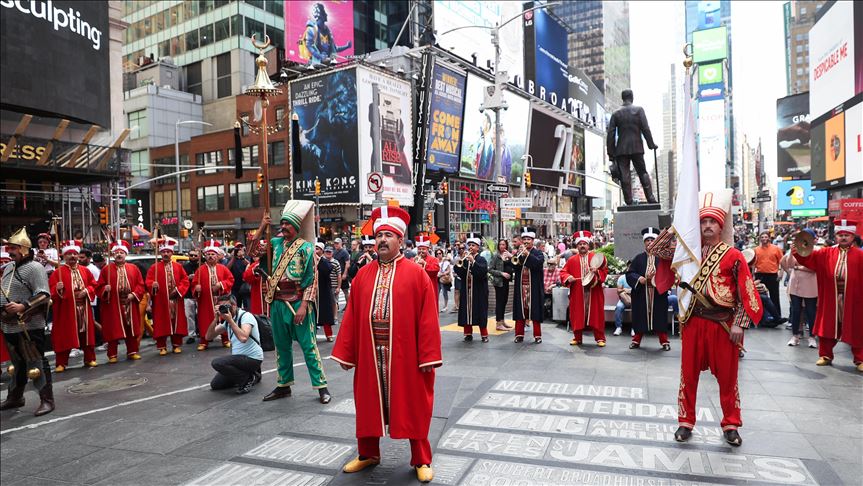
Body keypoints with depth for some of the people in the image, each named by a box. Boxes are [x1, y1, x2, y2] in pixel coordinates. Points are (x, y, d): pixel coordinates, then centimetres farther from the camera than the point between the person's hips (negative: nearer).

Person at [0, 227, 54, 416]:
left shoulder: (34, 267, -11)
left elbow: (44, 296, -18)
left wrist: (22, 307, -26)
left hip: (29, 326, -8)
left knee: (36, 363, -4)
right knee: (16, 363, 20)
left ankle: (47, 400, 2)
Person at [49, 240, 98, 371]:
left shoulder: (85, 270, 10)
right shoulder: (58, 272, -2)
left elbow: (93, 285, 11)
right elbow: (52, 292, -7)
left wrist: (86, 291, -8)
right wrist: (58, 289, -27)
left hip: (84, 309, 4)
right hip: (66, 310, -3)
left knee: (87, 333, 9)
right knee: (64, 336, -1)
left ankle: (89, 359, 19)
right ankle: (61, 363, 7)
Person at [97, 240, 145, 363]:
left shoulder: (133, 268, 8)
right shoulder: (106, 269, 3)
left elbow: (141, 285, 5)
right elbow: (99, 287, 2)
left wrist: (134, 294, -10)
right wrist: (105, 289, -19)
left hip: (130, 305, 2)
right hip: (113, 306, -2)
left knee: (131, 329, 8)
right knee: (113, 331, 1)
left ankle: (132, 352, 19)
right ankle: (112, 355, 10)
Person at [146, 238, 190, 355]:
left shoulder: (178, 266, 8)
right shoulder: (154, 268, 2)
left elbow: (185, 280, 5)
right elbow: (148, 281, -3)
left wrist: (178, 290, -9)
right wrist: (152, 285, -24)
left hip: (176, 300, 2)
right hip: (160, 302, -2)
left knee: (177, 322, 6)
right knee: (161, 324, 1)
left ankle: (177, 345, 17)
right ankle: (162, 347, 11)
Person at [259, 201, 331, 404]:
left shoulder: (305, 247, -8)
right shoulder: (276, 243, 9)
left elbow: (311, 280, -11)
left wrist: (303, 306, -17)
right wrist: (261, 228, 10)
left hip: (297, 303, -6)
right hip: (277, 303, 6)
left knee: (308, 345, -2)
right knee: (281, 346, 15)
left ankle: (321, 386, 6)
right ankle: (284, 385, 27)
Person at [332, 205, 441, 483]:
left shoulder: (416, 274, -5)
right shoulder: (363, 275, 5)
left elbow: (427, 318, -8)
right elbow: (351, 317, 6)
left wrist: (428, 355, -11)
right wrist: (345, 353, 4)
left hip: (405, 354, -3)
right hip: (370, 354, 4)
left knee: (412, 405, 8)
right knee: (369, 403, 15)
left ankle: (421, 460, 24)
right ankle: (368, 454, 35)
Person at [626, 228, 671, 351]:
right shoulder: (638, 257, 8)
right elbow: (629, 273, 3)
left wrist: (657, 276, -19)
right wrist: (639, 278, -14)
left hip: (659, 293, -1)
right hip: (641, 293, 1)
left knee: (660, 316, 3)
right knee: (640, 316, 5)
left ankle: (664, 341, 14)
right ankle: (636, 340, 15)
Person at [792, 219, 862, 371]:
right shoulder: (826, 253, 6)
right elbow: (810, 257, -7)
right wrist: (798, 253, -25)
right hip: (831, 297, 2)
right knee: (828, 326, 9)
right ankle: (826, 355, 21)